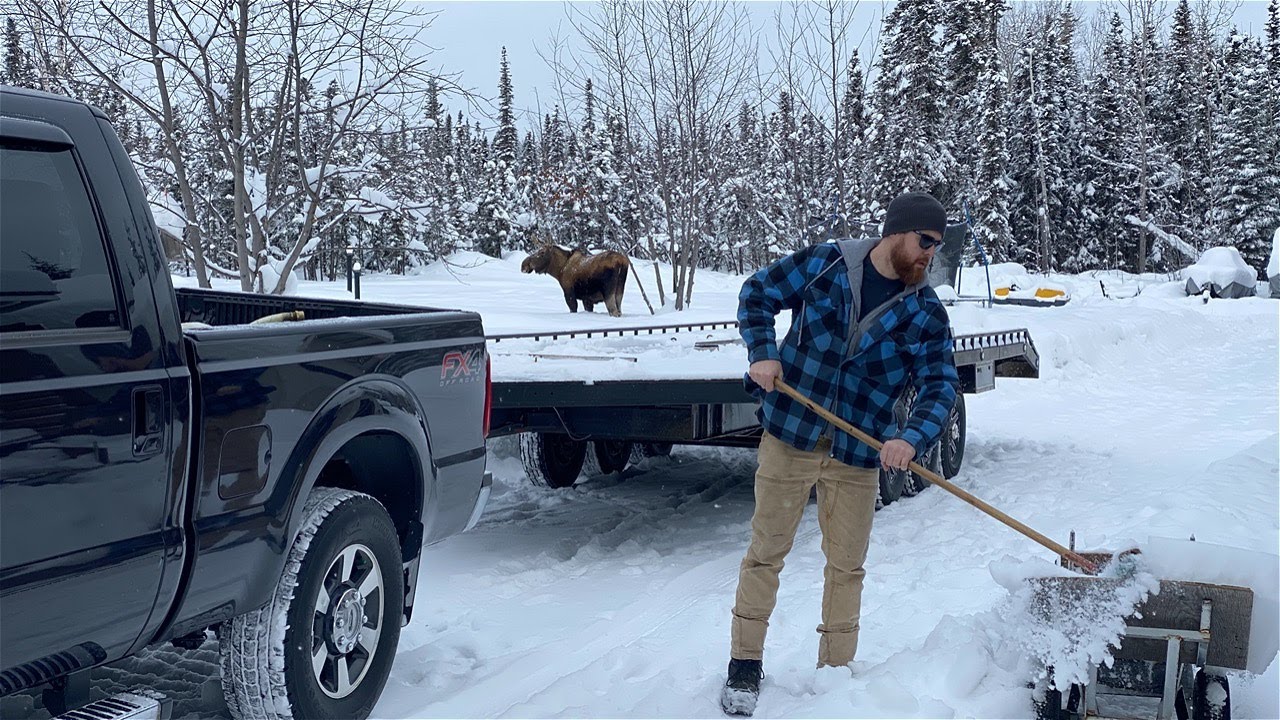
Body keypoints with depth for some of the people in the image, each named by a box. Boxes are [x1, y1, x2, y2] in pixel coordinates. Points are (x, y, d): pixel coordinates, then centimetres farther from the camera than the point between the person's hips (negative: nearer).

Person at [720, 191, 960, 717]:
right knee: (766, 551, 5)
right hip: (789, 436, -2)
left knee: (846, 566, 9)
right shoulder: (824, 264, -6)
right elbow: (757, 295, 5)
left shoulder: (926, 314, -2)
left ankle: (836, 672, 25)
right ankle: (745, 664, 19)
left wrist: (912, 439, -25)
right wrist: (763, 354, -10)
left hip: (859, 456, 2)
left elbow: (940, 386, -6)